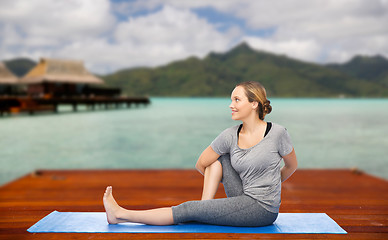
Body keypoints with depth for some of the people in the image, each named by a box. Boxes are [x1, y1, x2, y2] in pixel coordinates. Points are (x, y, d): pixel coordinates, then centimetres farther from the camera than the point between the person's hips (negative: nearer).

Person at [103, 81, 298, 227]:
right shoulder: (230, 136, -4)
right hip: (243, 199, 5)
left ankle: (120, 215, -1)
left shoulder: (277, 133, -14)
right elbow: (201, 164, 5)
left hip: (264, 209, -5)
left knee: (190, 209, -12)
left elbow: (292, 166, 4)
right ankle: (206, 207, -8)